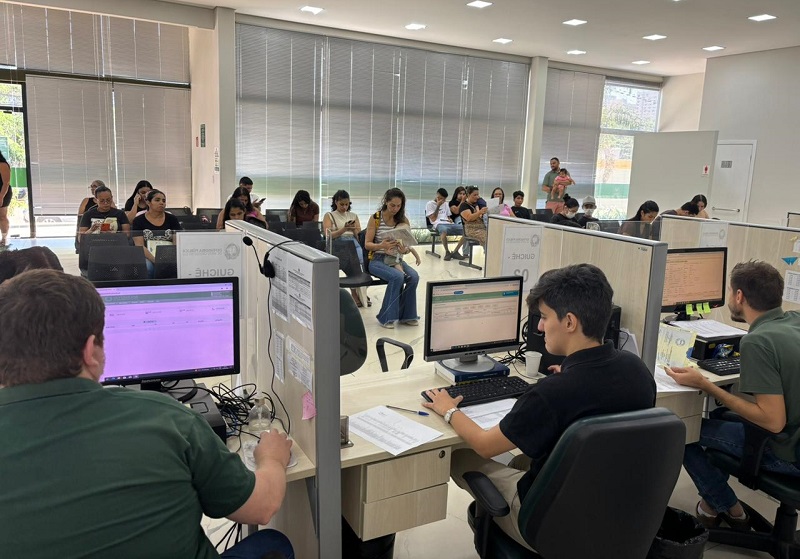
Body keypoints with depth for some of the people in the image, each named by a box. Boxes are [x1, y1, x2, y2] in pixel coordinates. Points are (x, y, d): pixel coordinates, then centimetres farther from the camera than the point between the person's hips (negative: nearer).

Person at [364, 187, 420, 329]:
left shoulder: (403, 220, 6)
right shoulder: (375, 218, -5)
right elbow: (367, 244, -6)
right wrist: (381, 246, -27)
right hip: (377, 260, -4)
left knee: (414, 277, -26)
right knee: (397, 277, -33)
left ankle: (406, 315, -8)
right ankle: (386, 317, -18)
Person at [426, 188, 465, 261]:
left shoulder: (445, 204, 25)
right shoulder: (430, 204, 5)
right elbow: (433, 219, -5)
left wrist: (450, 220, 6)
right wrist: (438, 206, -5)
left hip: (448, 223, 7)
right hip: (438, 224, -6)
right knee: (444, 230, -45)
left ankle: (455, 252, -11)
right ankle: (447, 252, -22)